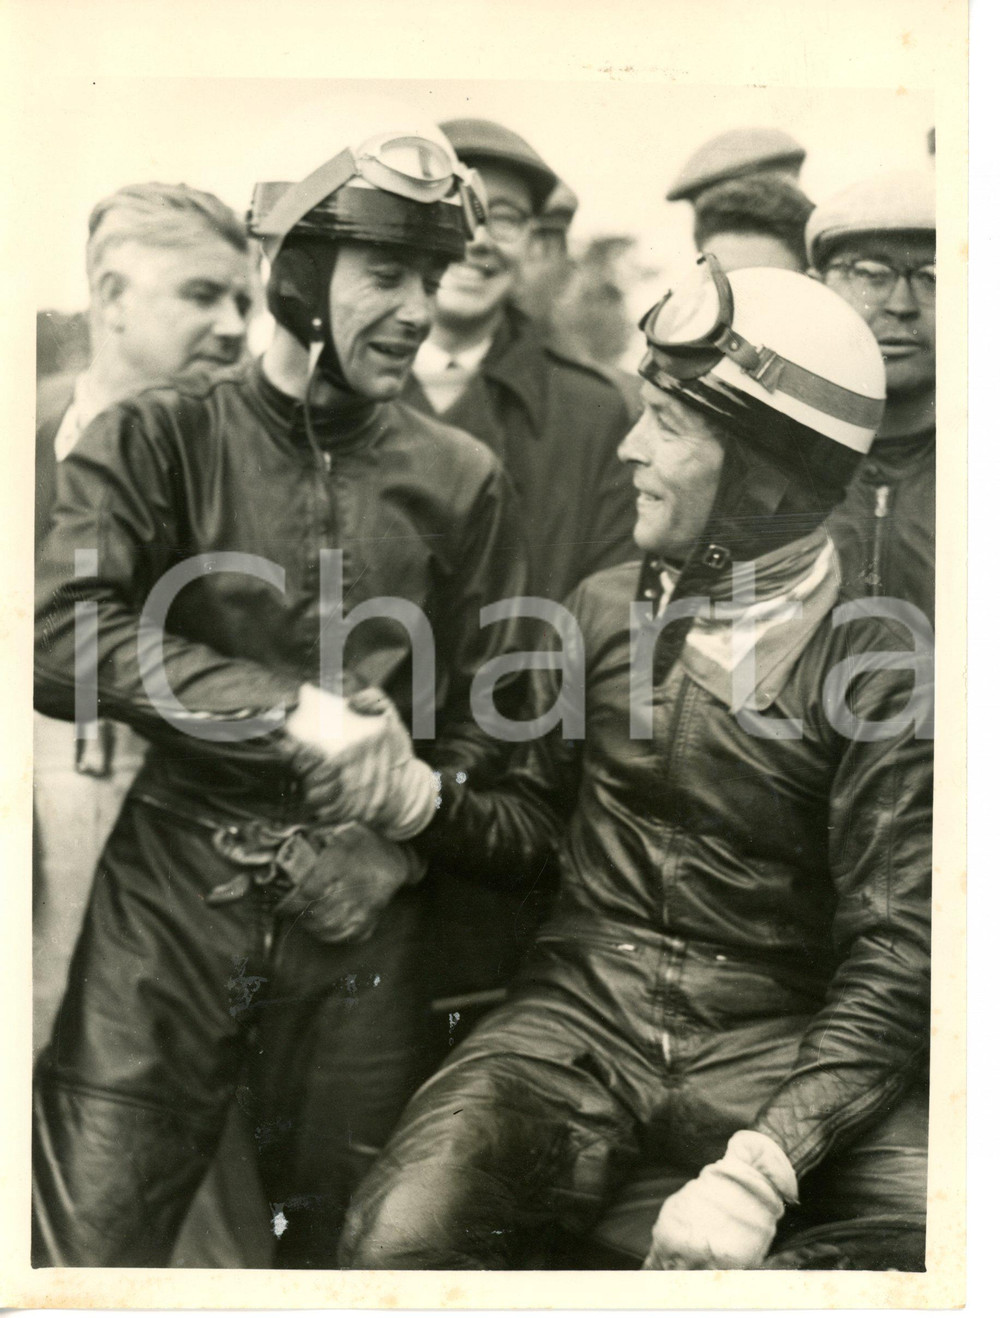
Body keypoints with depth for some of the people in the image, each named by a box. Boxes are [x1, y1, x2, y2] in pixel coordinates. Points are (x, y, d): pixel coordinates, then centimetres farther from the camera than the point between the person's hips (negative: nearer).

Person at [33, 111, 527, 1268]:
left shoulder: (459, 479, 7)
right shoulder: (157, 439, 0)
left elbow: (484, 718, 11)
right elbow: (62, 640, -14)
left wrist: (414, 810, -7)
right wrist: (291, 715, -19)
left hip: (361, 914, 2)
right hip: (169, 899, -2)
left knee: (351, 1246, 15)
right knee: (94, 1242, 0)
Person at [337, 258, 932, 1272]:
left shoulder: (881, 675, -8)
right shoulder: (608, 607, 6)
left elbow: (896, 963, -12)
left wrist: (758, 1170, -24)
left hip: (774, 1047, -1)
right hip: (585, 1013, 2)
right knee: (402, 1238, -24)